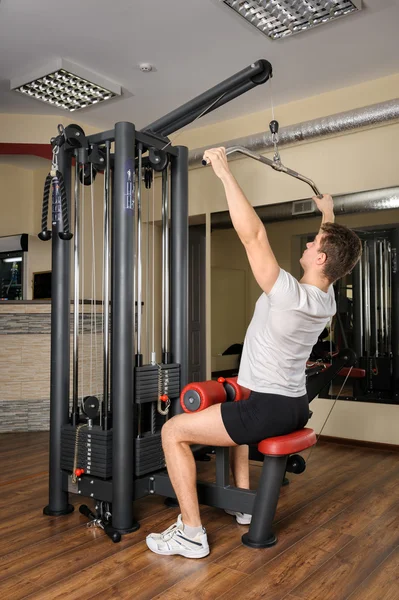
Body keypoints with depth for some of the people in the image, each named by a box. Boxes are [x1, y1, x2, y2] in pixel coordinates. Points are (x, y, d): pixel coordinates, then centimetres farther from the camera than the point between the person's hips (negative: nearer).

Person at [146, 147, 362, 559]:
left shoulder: (290, 295, -23)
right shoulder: (327, 301, 1)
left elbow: (253, 234, -26)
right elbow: (337, 250, 22)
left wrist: (224, 173, -21)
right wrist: (328, 214, 36)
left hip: (269, 410, -9)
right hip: (297, 408, 9)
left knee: (173, 431, -3)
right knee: (237, 413, 38)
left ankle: (190, 534, 1)